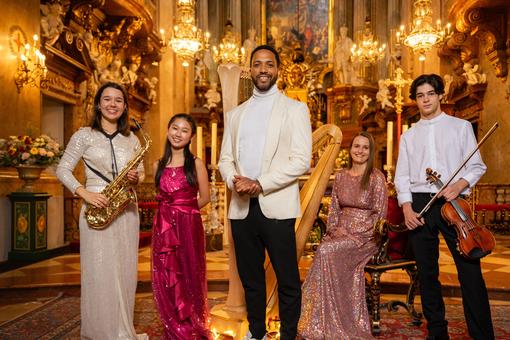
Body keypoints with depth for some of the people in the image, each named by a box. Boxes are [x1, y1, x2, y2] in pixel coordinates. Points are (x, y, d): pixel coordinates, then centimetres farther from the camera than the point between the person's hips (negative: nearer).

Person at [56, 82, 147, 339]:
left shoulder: (132, 139, 12)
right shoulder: (84, 135, 2)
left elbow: (141, 173, 18)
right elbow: (63, 169, 0)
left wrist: (137, 178, -6)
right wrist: (85, 193, -14)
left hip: (127, 210, 4)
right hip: (97, 210, -4)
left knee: (125, 272, 8)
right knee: (100, 274, -2)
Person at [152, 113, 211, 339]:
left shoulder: (196, 164, -1)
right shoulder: (159, 165, 8)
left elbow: (205, 197, 1)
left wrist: (184, 211, 0)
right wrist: (172, 212, 3)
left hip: (189, 227, -3)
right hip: (164, 227, 3)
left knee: (189, 276, 5)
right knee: (166, 279, 7)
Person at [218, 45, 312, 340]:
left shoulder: (294, 109, 3)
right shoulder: (236, 114, 17)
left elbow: (301, 160, -7)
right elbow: (225, 158, 14)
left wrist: (260, 184, -16)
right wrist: (233, 180, -9)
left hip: (276, 207, -4)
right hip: (242, 207, 5)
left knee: (287, 280, 3)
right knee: (250, 277, 15)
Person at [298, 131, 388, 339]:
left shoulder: (376, 178, -5)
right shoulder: (340, 176, 11)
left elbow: (379, 216, -7)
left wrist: (351, 232, -13)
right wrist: (334, 229, -4)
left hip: (365, 237, -4)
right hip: (340, 233, 5)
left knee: (326, 251, -30)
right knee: (323, 251, -27)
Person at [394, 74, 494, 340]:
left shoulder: (460, 126, 10)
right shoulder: (409, 136, 16)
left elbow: (476, 166, 5)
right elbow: (402, 176, 11)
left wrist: (459, 185, -14)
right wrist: (407, 207, -4)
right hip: (419, 204, 3)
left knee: (470, 270, -8)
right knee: (427, 273, 6)